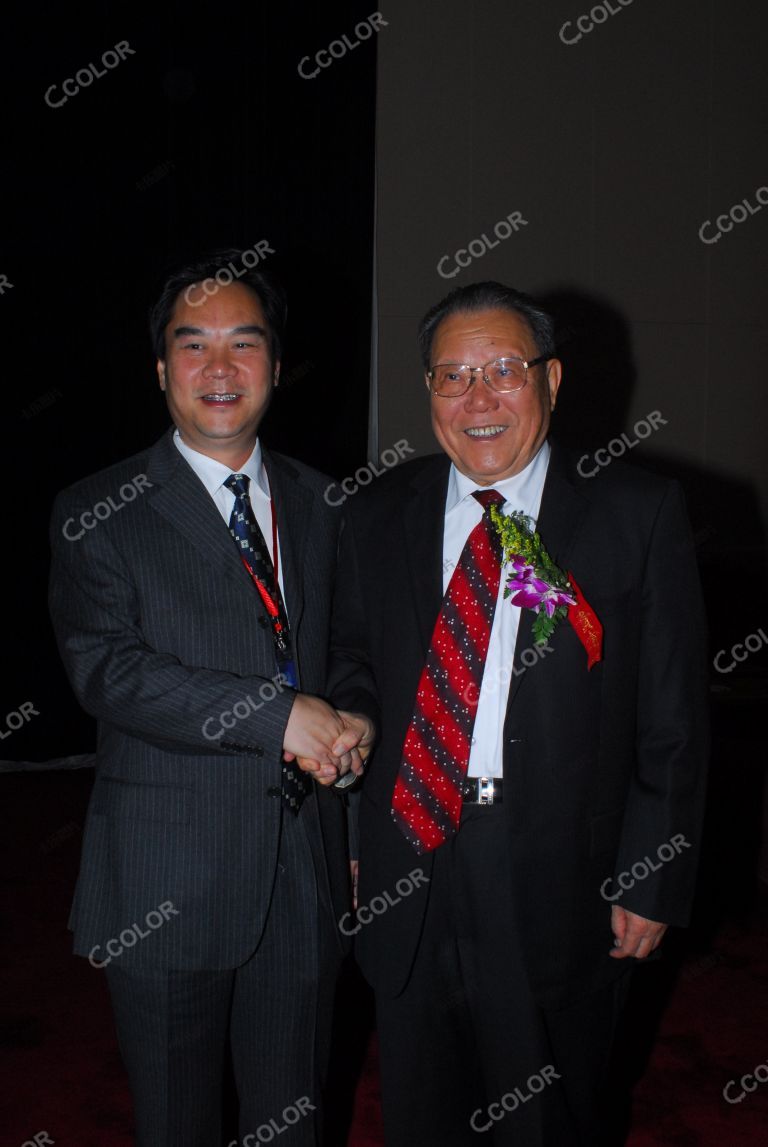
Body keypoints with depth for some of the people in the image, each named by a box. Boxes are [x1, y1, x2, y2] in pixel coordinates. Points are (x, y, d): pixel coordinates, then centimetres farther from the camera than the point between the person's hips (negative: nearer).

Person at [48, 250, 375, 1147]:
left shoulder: (318, 504, 8)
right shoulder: (97, 514, -6)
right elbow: (106, 668, -18)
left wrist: (349, 731, -6)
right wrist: (278, 715, -23)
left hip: (305, 867, 4)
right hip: (166, 884, -3)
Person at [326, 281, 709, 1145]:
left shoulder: (638, 513, -7)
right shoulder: (377, 518, 2)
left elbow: (674, 716, -5)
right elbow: (352, 676, 8)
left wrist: (651, 883, -7)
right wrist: (347, 836, 4)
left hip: (561, 882, -2)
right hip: (407, 878, 3)